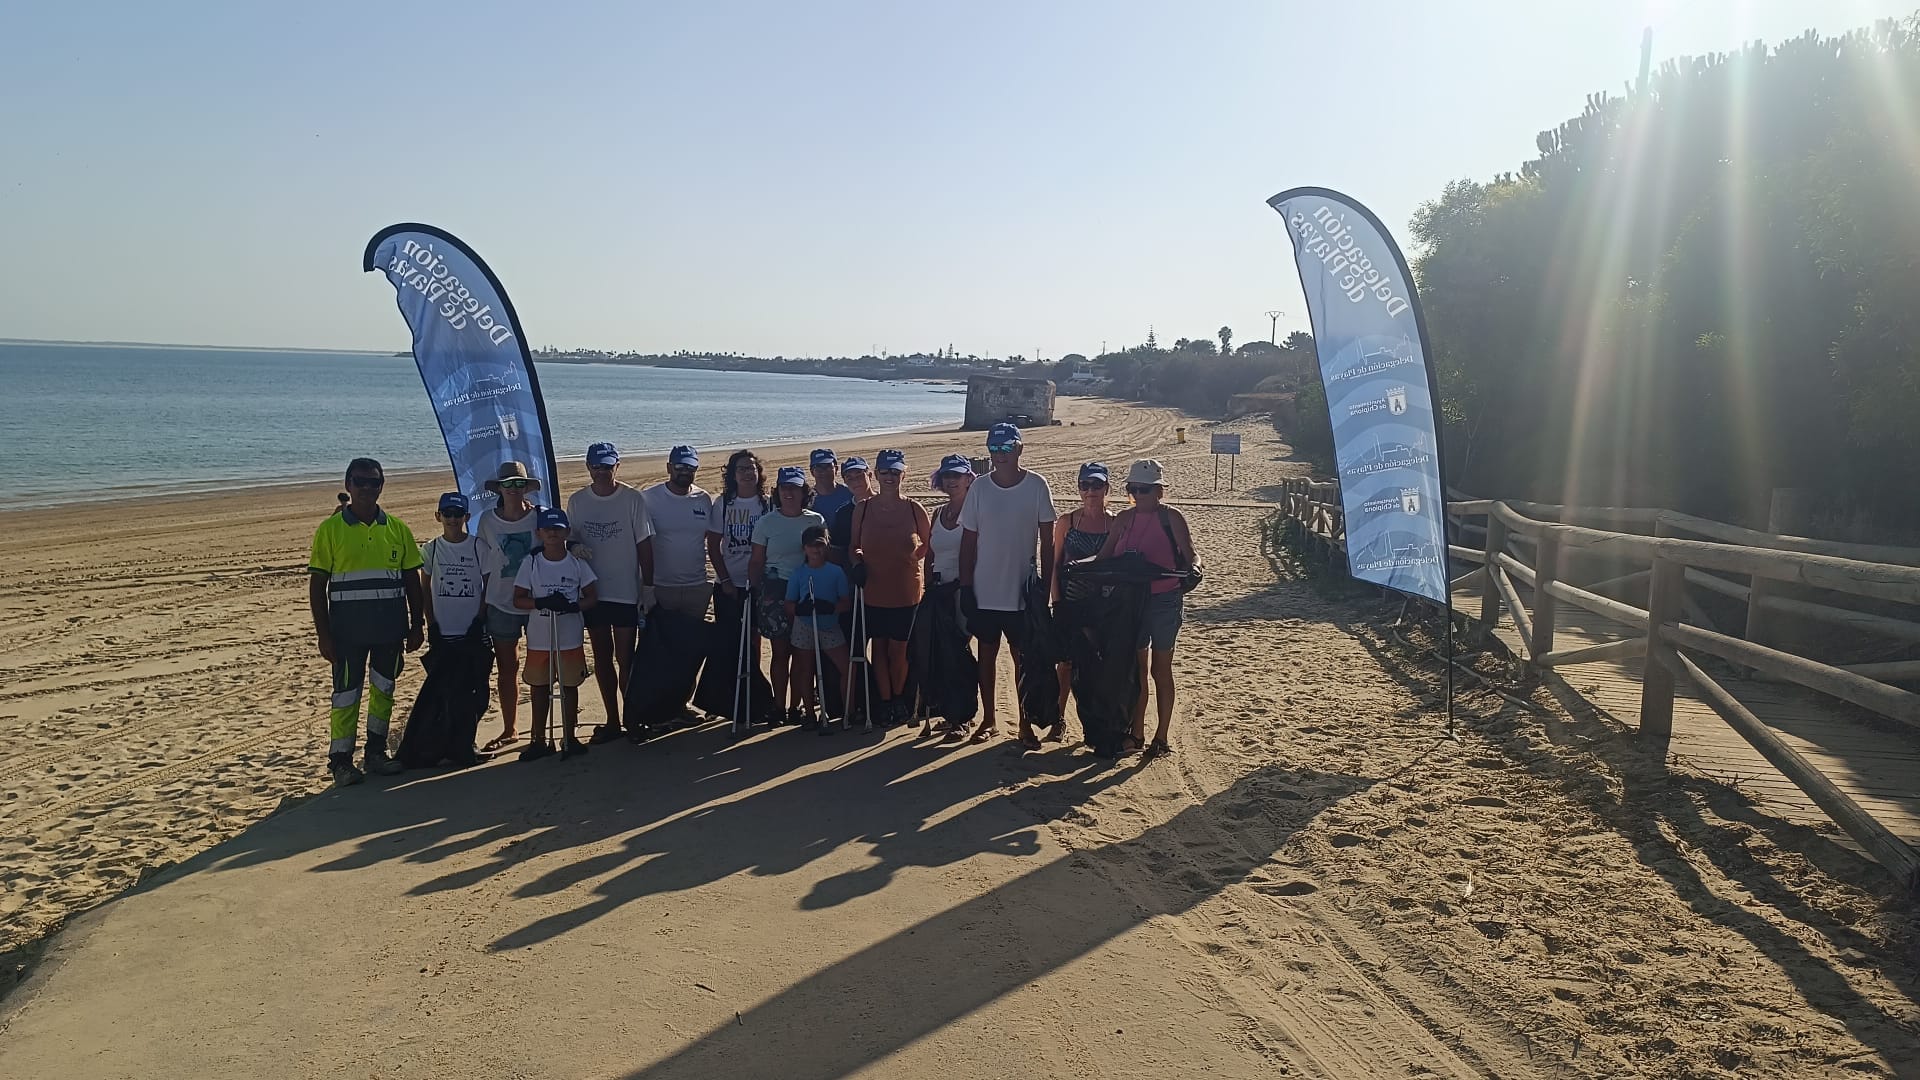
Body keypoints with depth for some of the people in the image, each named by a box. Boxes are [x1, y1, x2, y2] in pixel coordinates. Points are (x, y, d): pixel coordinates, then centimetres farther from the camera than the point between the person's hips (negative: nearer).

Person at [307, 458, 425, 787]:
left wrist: (416, 624, 5)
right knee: (346, 692, 1)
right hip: (347, 629, -3)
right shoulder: (330, 529, -3)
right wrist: (322, 633, -8)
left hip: (390, 627, 3)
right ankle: (340, 760, 11)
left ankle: (376, 752, 24)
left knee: (384, 689, 11)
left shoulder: (396, 528, 5)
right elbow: (317, 584, -3)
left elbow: (412, 580, 9)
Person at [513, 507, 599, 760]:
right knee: (540, 688, 9)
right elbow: (518, 599, -2)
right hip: (539, 638, 0)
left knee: (570, 686, 8)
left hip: (570, 638, 0)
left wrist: (574, 605, -20)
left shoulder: (578, 563, -1)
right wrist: (540, 602, -21)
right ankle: (539, 740, 21)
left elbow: (591, 598, 1)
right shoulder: (531, 563, -2)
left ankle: (569, 738, 21)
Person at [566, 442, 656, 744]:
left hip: (626, 593, -4)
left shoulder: (633, 498, -6)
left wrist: (648, 587, -6)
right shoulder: (576, 501, 4)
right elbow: (570, 538, 13)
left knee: (625, 659, 0)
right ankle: (612, 721, 20)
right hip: (592, 593, 4)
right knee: (602, 659, 10)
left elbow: (645, 545, -4)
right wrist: (574, 546, -12)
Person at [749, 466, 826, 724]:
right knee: (780, 651, 1)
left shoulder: (816, 521, 5)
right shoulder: (766, 522, 3)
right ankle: (778, 707, 8)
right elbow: (756, 562, 4)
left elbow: (823, 557, 10)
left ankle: (796, 707, 10)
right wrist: (754, 592, -6)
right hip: (775, 591, -1)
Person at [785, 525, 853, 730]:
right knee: (806, 672, 7)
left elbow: (846, 603, -5)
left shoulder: (836, 572, -1)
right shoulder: (798, 574, 0)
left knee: (847, 668, -7)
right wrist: (800, 608, -20)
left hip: (830, 626, 0)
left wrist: (830, 608, -23)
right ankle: (810, 713, 19)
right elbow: (789, 605, 0)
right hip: (804, 627, 0)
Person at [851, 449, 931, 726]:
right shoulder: (862, 509, 0)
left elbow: (928, 543, 10)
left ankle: (898, 699, 26)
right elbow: (855, 546, 8)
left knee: (898, 649, 6)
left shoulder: (914, 509, -3)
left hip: (906, 591, -1)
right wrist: (857, 562, -10)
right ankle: (885, 702, 20)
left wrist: (913, 558, -5)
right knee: (879, 648, 8)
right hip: (873, 591, 1)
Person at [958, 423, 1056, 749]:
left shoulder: (1036, 486, -5)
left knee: (1023, 658, 6)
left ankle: (1026, 724, 16)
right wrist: (965, 587, -1)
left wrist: (1045, 586, -5)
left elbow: (1047, 541, -2)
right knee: (987, 654, 12)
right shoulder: (979, 489, -1)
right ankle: (987, 720, 25)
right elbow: (968, 541, 3)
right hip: (984, 591, 2)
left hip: (1022, 591, -2)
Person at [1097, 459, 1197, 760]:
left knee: (1161, 668, 6)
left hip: (1163, 600, -4)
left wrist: (1190, 572, -30)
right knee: (1135, 668, 9)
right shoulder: (1124, 519, 7)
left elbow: (1189, 556, -8)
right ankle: (1136, 734, 19)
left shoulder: (1171, 518, -7)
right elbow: (1105, 556, 7)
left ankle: (1161, 738, 15)